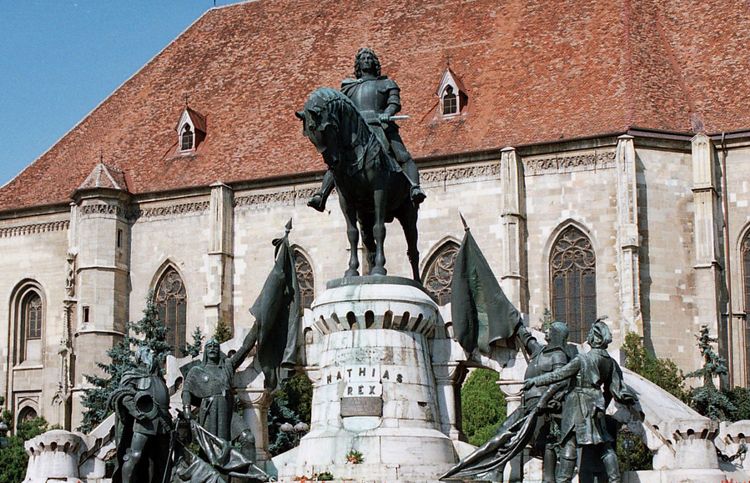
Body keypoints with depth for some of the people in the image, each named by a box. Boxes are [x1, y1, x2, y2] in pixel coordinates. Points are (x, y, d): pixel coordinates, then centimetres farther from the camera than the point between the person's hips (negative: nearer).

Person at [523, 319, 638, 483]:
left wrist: (535, 381, 0)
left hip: (577, 406, -5)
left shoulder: (582, 359, -12)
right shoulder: (611, 362, 3)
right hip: (596, 406, 5)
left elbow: (558, 375, -9)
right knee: (605, 445, 9)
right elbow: (617, 389, 8)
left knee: (569, 444, -3)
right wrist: (632, 399, 27)